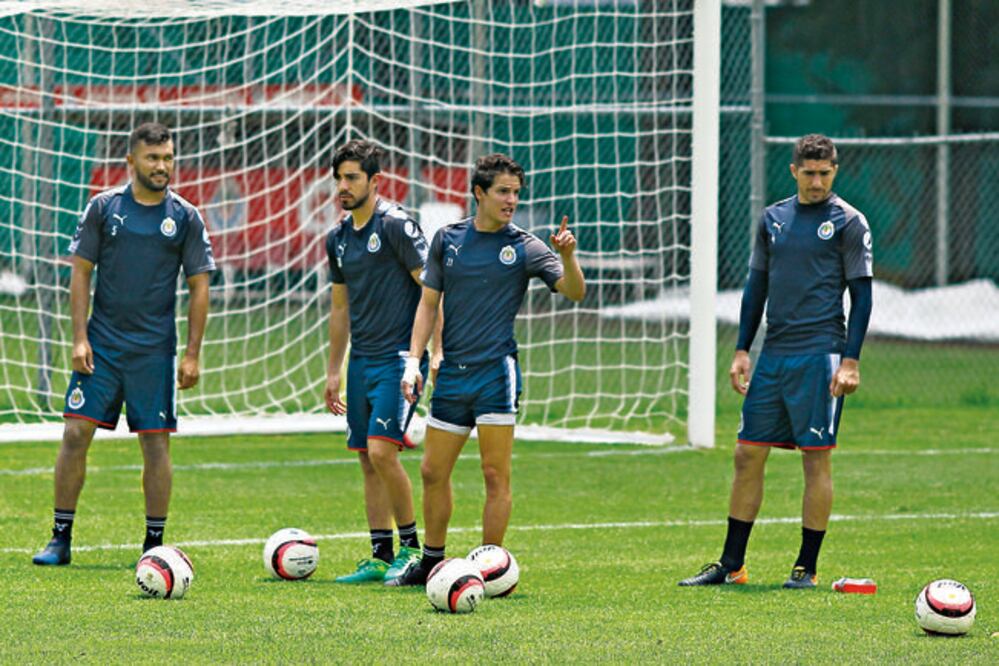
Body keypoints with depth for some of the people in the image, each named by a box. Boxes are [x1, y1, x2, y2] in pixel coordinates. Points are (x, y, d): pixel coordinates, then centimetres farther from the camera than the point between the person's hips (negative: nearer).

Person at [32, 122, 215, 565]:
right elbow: (81, 272, 4)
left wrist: (192, 354, -1)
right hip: (101, 344, 0)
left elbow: (199, 287, 4)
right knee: (76, 432, -5)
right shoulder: (103, 207, 2)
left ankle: (154, 545, 10)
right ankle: (61, 539, 2)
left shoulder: (185, 217, 2)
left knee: (156, 443, 0)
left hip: (155, 350, 0)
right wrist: (80, 338, -4)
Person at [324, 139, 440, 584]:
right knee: (368, 462, 6)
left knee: (382, 451, -16)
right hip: (361, 361, 8)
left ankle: (411, 547, -2)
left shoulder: (396, 225, -9)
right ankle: (380, 558, 11)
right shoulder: (339, 238, 13)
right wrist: (334, 372, 22)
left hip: (398, 359, -7)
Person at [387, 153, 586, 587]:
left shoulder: (524, 247, -2)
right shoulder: (448, 240, 7)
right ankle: (432, 562, 24)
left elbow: (574, 291, -8)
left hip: (497, 372, -4)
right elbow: (429, 302, 12)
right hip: (452, 372, 4)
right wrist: (414, 361, 5)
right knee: (433, 471, 10)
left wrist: (568, 256, -27)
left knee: (496, 474, -6)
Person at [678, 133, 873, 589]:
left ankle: (807, 567, 3)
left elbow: (861, 295, -4)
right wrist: (742, 350, 11)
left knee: (816, 460, -4)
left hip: (820, 354, -6)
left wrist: (851, 361, -12)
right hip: (773, 354, 6)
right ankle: (731, 565, 11)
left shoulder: (848, 222, -2)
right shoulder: (773, 219, 13)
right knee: (748, 455, 5)